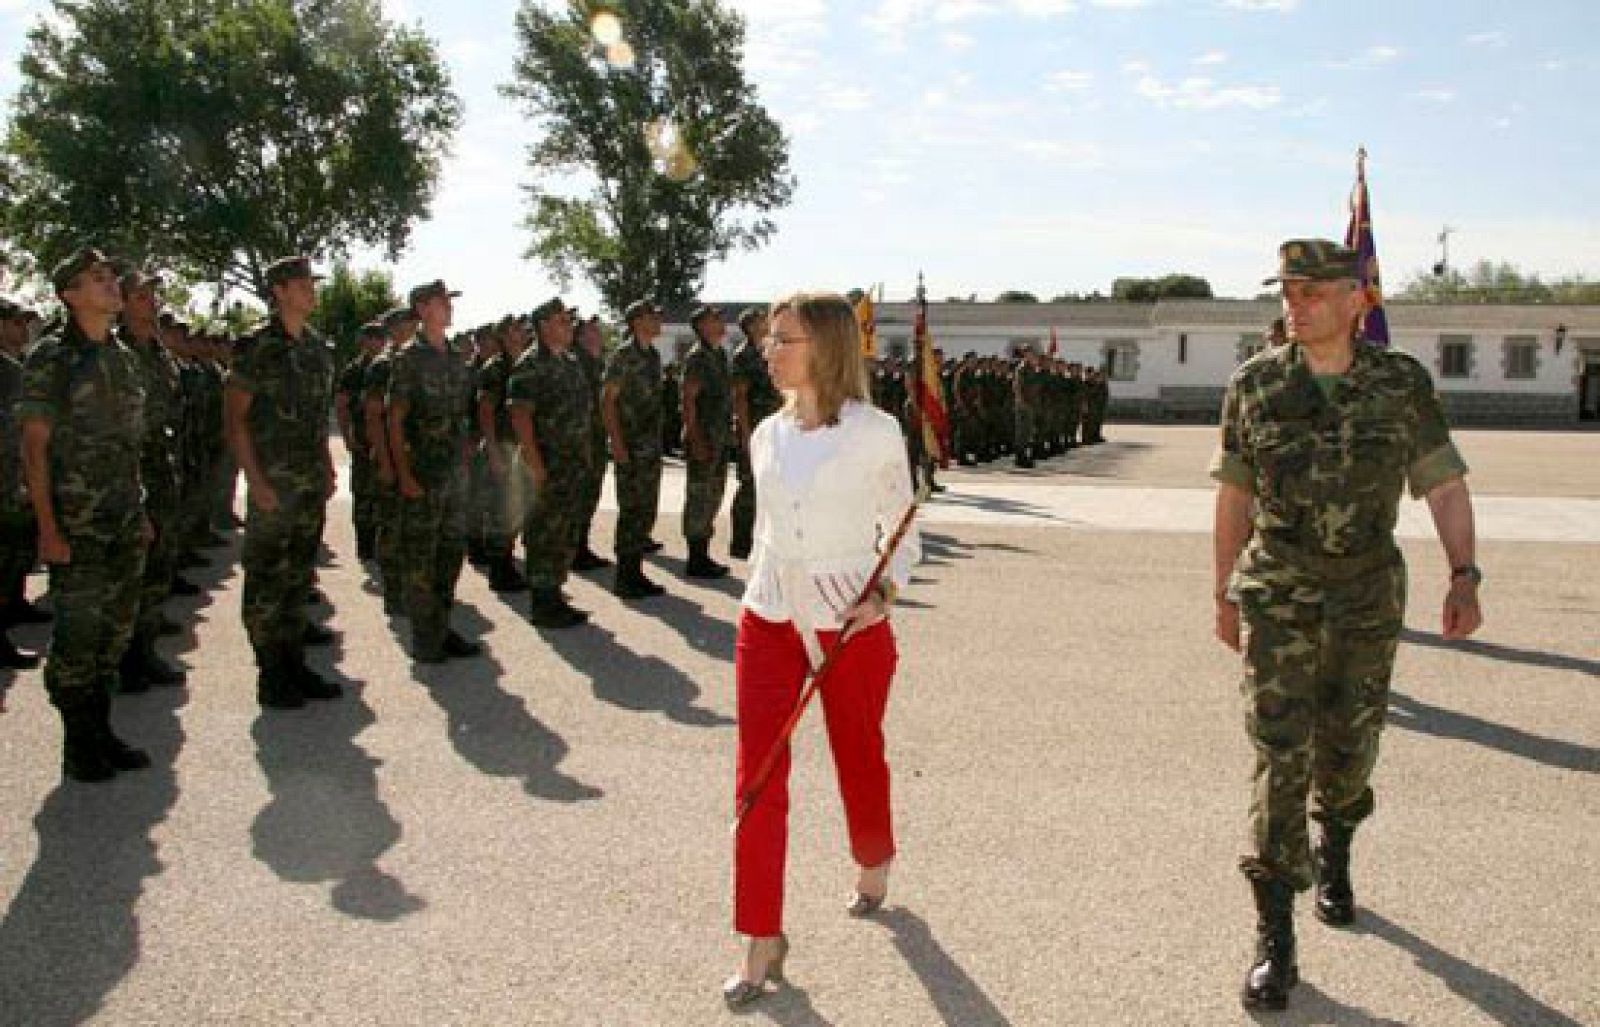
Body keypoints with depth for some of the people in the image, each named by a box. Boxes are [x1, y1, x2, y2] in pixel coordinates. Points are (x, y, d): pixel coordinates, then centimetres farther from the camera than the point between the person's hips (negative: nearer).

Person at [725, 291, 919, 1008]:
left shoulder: (875, 433, -10)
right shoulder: (766, 435, 4)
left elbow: (904, 535, -2)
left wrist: (883, 595, -17)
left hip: (850, 622, -3)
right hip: (769, 619, 4)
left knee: (858, 762, 16)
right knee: (757, 782, -1)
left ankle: (874, 865, 47)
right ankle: (763, 942, 10)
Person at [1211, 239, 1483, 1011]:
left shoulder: (1402, 384, -4)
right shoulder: (1254, 385, -3)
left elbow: (1445, 485, -2)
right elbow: (1234, 496, 4)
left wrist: (1464, 577, -15)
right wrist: (1226, 595, 8)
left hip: (1368, 597, 1)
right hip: (1278, 595, -1)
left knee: (1348, 744, 15)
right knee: (1282, 752, -8)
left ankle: (1334, 847, 48)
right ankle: (1274, 939, -1)